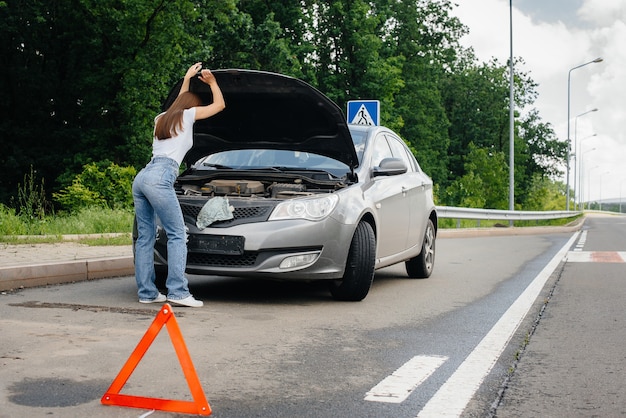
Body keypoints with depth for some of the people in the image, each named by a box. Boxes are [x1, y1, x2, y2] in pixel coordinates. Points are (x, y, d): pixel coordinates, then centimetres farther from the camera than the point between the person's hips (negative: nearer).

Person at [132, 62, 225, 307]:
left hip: (141, 177, 8)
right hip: (160, 178, -8)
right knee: (177, 235, -8)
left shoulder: (162, 118, 29)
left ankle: (146, 292, 5)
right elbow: (219, 105, 20)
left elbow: (179, 104, 52)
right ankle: (177, 291, -16)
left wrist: (187, 79, 55)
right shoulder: (186, 115, 10)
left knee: (145, 237, 6)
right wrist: (211, 81, 34)